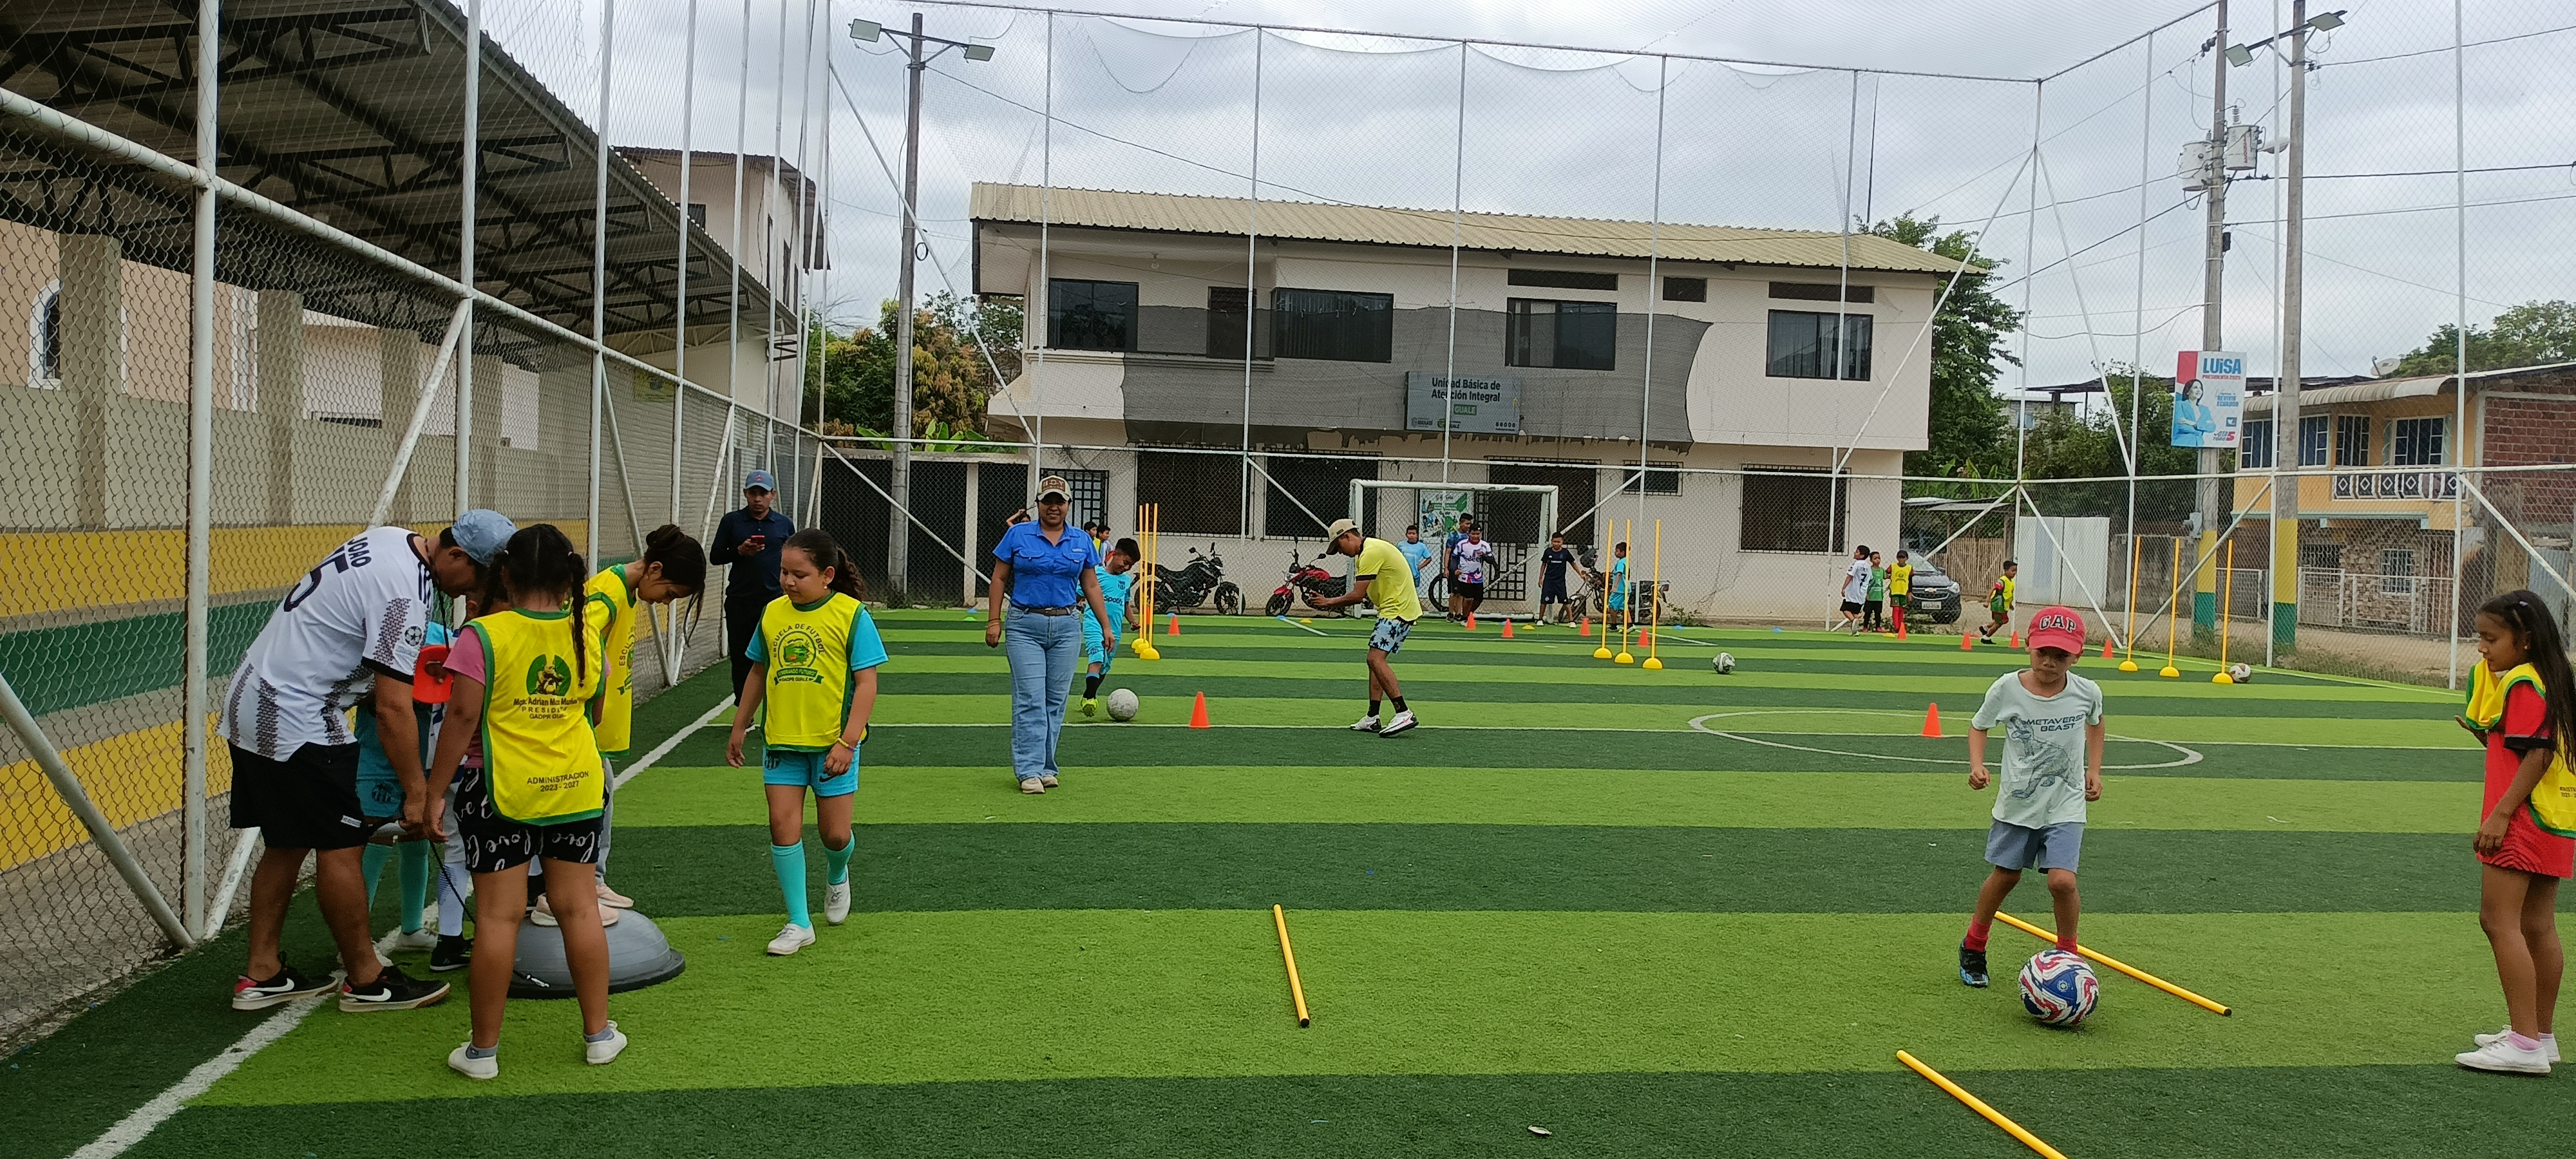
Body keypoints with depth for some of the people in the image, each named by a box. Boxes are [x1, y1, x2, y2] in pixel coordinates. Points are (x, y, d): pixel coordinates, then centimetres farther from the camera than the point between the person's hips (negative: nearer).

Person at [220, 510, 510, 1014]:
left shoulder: (390, 538, 5)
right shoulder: (405, 595, -23)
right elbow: (393, 708, -24)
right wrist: (417, 793, -19)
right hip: (297, 721, -10)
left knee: (287, 843, 15)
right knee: (341, 845, -2)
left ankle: (261, 974, 21)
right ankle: (365, 981, 8)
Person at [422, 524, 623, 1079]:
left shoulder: (483, 636, -12)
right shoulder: (586, 637, 2)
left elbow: (462, 718, -12)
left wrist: (436, 791, -4)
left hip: (504, 790, -4)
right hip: (577, 786, 4)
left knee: (498, 916, 2)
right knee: (579, 908, 11)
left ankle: (484, 1049, 10)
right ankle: (598, 1034, 18)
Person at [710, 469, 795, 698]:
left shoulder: (785, 524, 6)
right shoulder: (732, 521, 5)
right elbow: (714, 556, 5)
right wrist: (740, 551, -14)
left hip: (775, 602, 0)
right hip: (739, 603, 1)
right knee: (741, 659, 6)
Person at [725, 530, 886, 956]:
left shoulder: (851, 615, -10)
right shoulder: (773, 612, 3)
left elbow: (866, 683, -11)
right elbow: (758, 673, 16)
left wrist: (847, 742, -17)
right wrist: (739, 728, 19)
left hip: (833, 743, -3)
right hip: (781, 740, 3)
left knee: (835, 834, 3)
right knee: (783, 826, -3)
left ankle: (837, 874, 39)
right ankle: (799, 923, 8)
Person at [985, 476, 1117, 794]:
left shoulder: (1082, 541, 9)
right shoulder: (1018, 535, 1)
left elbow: (1091, 586, 13)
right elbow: (999, 578, 3)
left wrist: (1107, 626, 8)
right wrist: (994, 621, -4)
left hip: (1066, 627, 3)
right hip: (1025, 626, -3)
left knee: (1056, 701, 5)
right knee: (1030, 700, -8)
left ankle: (1046, 768, 13)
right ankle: (1029, 771, -7)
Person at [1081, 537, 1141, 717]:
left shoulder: (1127, 580, 16)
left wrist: (1132, 620, 15)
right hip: (1094, 623, -7)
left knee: (1105, 667, 12)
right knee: (1097, 659, -25)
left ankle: (1088, 697, 30)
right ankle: (1090, 698, -33)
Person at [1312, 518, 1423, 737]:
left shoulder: (1370, 553, -17)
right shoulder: (1370, 549, 16)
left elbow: (1358, 595, -18)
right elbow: (1363, 593, 17)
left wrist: (1331, 602, -5)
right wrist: (1336, 602, 4)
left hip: (1398, 610, -11)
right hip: (1392, 610, 11)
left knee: (1376, 658, -18)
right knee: (1375, 660, 11)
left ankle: (1404, 714, -22)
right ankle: (1372, 719, 12)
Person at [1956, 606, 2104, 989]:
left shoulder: (2087, 692, -10)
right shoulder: (2007, 688, -14)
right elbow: (1978, 726, 3)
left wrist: (2094, 770, 8)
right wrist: (1977, 765, -12)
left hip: (2066, 806, 0)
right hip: (2016, 803, 0)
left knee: (2062, 880, -16)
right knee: (2005, 876, 13)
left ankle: (2068, 955, 9)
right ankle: (1973, 947, 36)